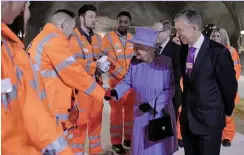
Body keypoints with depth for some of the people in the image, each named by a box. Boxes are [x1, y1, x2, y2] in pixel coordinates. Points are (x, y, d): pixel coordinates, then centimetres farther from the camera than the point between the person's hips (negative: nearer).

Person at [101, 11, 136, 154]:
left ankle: (129, 137, 30)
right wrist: (124, 75, -17)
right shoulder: (108, 37, -9)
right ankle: (116, 142, 18)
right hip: (116, 81, -4)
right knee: (116, 112, 5)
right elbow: (110, 61, -14)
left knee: (130, 110, 14)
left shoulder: (132, 38, 6)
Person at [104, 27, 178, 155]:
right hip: (141, 112, 4)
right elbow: (127, 81, -1)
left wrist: (152, 104, -23)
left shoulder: (165, 63, -21)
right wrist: (114, 92, -19)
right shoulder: (134, 62, -7)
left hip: (160, 112, -3)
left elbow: (170, 90, -18)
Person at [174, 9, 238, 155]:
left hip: (209, 120, -5)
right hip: (187, 119, 6)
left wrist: (225, 111, 3)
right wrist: (186, 106, 10)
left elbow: (229, 86, -8)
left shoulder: (218, 51, -15)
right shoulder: (183, 51, 4)